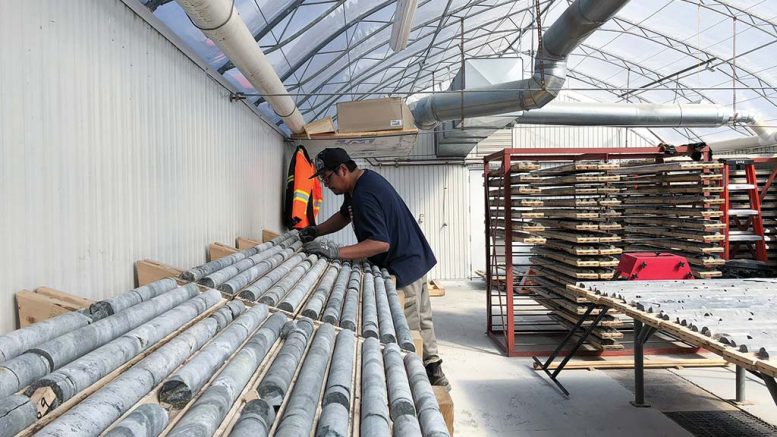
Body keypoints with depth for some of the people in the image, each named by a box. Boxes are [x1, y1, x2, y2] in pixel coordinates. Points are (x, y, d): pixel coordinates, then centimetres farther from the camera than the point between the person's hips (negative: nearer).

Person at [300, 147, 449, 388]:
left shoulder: (364, 196, -26)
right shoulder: (365, 178, 7)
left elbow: (381, 242, -34)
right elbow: (344, 215, 20)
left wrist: (337, 251, -36)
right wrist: (315, 231, 5)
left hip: (402, 269, -11)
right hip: (416, 261, 11)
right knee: (422, 321, 19)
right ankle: (434, 372, 32)